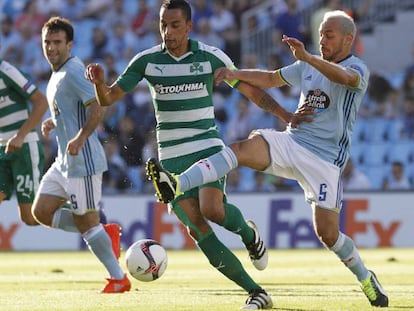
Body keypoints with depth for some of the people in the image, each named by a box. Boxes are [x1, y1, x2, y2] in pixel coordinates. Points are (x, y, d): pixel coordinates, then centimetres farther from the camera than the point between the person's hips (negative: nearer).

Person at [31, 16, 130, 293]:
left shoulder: (73, 72, -15)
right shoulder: (57, 74, 15)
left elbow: (97, 107, -26)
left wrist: (81, 137, -36)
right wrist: (53, 122, 13)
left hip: (82, 161, -10)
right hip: (64, 162, 10)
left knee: (86, 221, -4)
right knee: (41, 211, 8)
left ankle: (118, 279, 7)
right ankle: (107, 233, 14)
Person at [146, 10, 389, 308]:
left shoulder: (358, 68, -6)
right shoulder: (309, 66, 15)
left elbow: (347, 78, -31)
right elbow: (271, 79, 26)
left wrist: (307, 57, -45)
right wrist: (236, 74, 8)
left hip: (325, 159, -5)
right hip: (291, 141, 5)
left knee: (327, 233, -8)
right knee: (242, 149, -23)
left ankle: (365, 278, 19)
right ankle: (176, 185, -41)